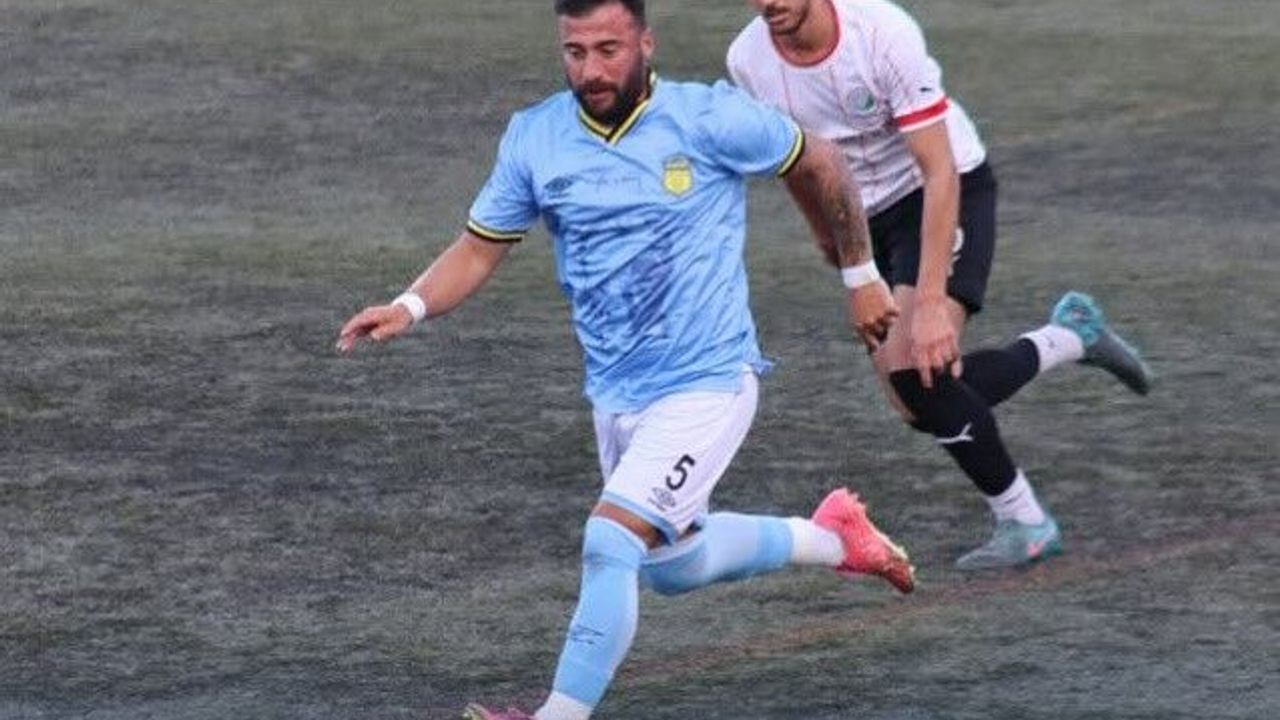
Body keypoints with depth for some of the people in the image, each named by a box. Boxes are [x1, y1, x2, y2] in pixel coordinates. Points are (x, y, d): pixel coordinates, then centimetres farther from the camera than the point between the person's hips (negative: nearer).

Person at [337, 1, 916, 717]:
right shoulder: (534, 137, -4)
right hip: (616, 393, 7)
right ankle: (831, 537, 46)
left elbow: (819, 164, 0)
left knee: (610, 542, -22)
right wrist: (410, 306, -17)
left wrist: (862, 276, 8)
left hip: (706, 383, -7)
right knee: (670, 563, 24)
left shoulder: (709, 119, -15)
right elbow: (478, 250, 2)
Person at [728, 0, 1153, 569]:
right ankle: (1071, 336, 20)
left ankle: (1022, 522, -8)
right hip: (867, 218, 6)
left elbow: (939, 172, -29)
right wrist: (825, 231, 22)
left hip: (948, 196, -6)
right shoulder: (747, 62, -13)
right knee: (916, 398, -3)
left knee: (912, 366, -25)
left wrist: (930, 302, -34)